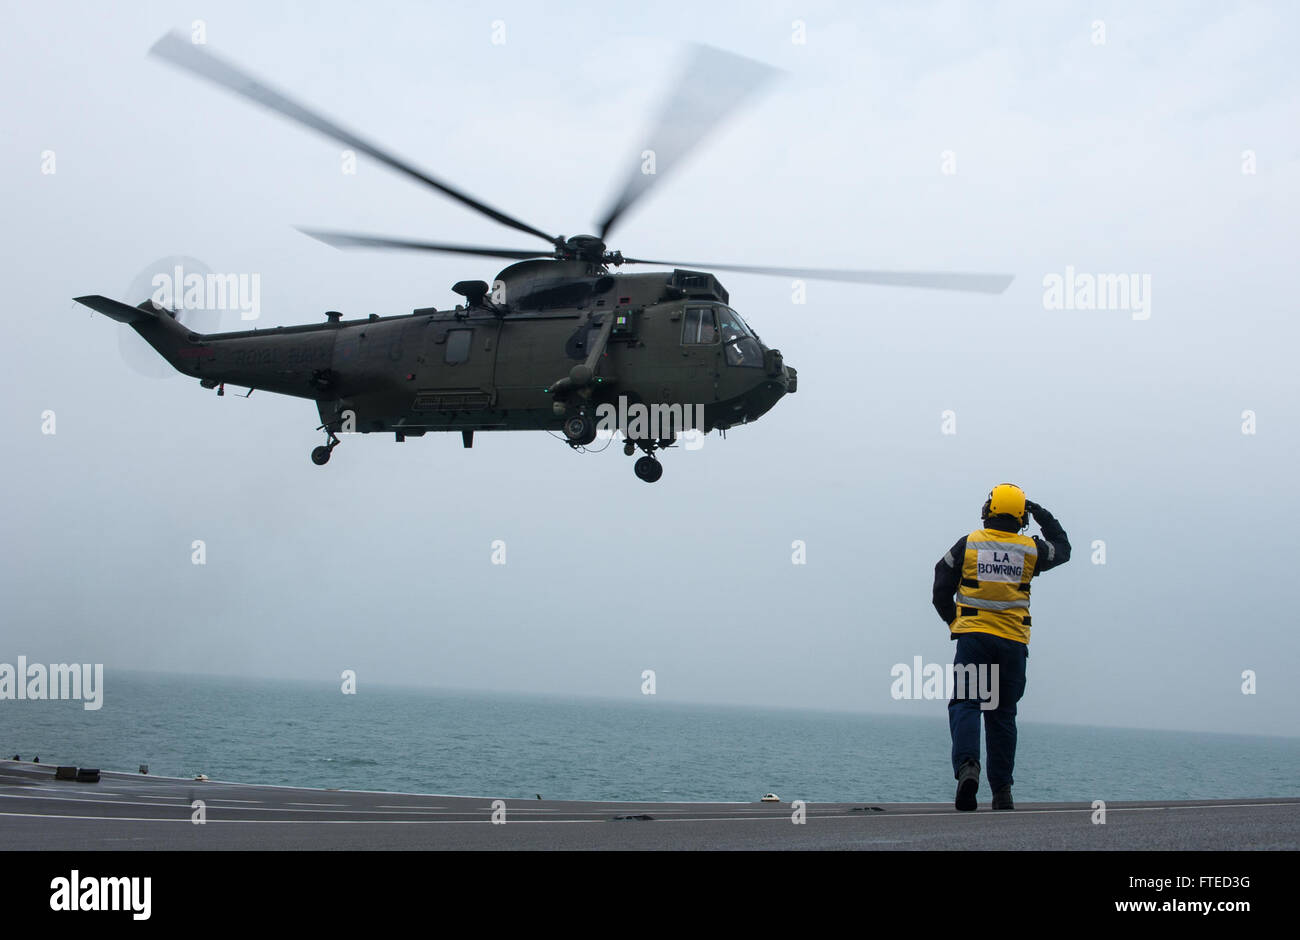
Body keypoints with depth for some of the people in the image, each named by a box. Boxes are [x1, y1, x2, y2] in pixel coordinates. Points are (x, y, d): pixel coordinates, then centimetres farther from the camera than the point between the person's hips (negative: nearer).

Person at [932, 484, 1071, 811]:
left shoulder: (967, 545, 1)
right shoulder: (1031, 550, 3)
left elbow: (941, 589, 4)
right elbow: (1063, 549, 24)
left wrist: (953, 621, 19)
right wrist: (1043, 516, 30)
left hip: (973, 636, -2)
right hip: (1013, 642, 2)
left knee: (965, 704, -5)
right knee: (1002, 714, 10)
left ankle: (967, 766, -31)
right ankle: (1002, 790, 10)